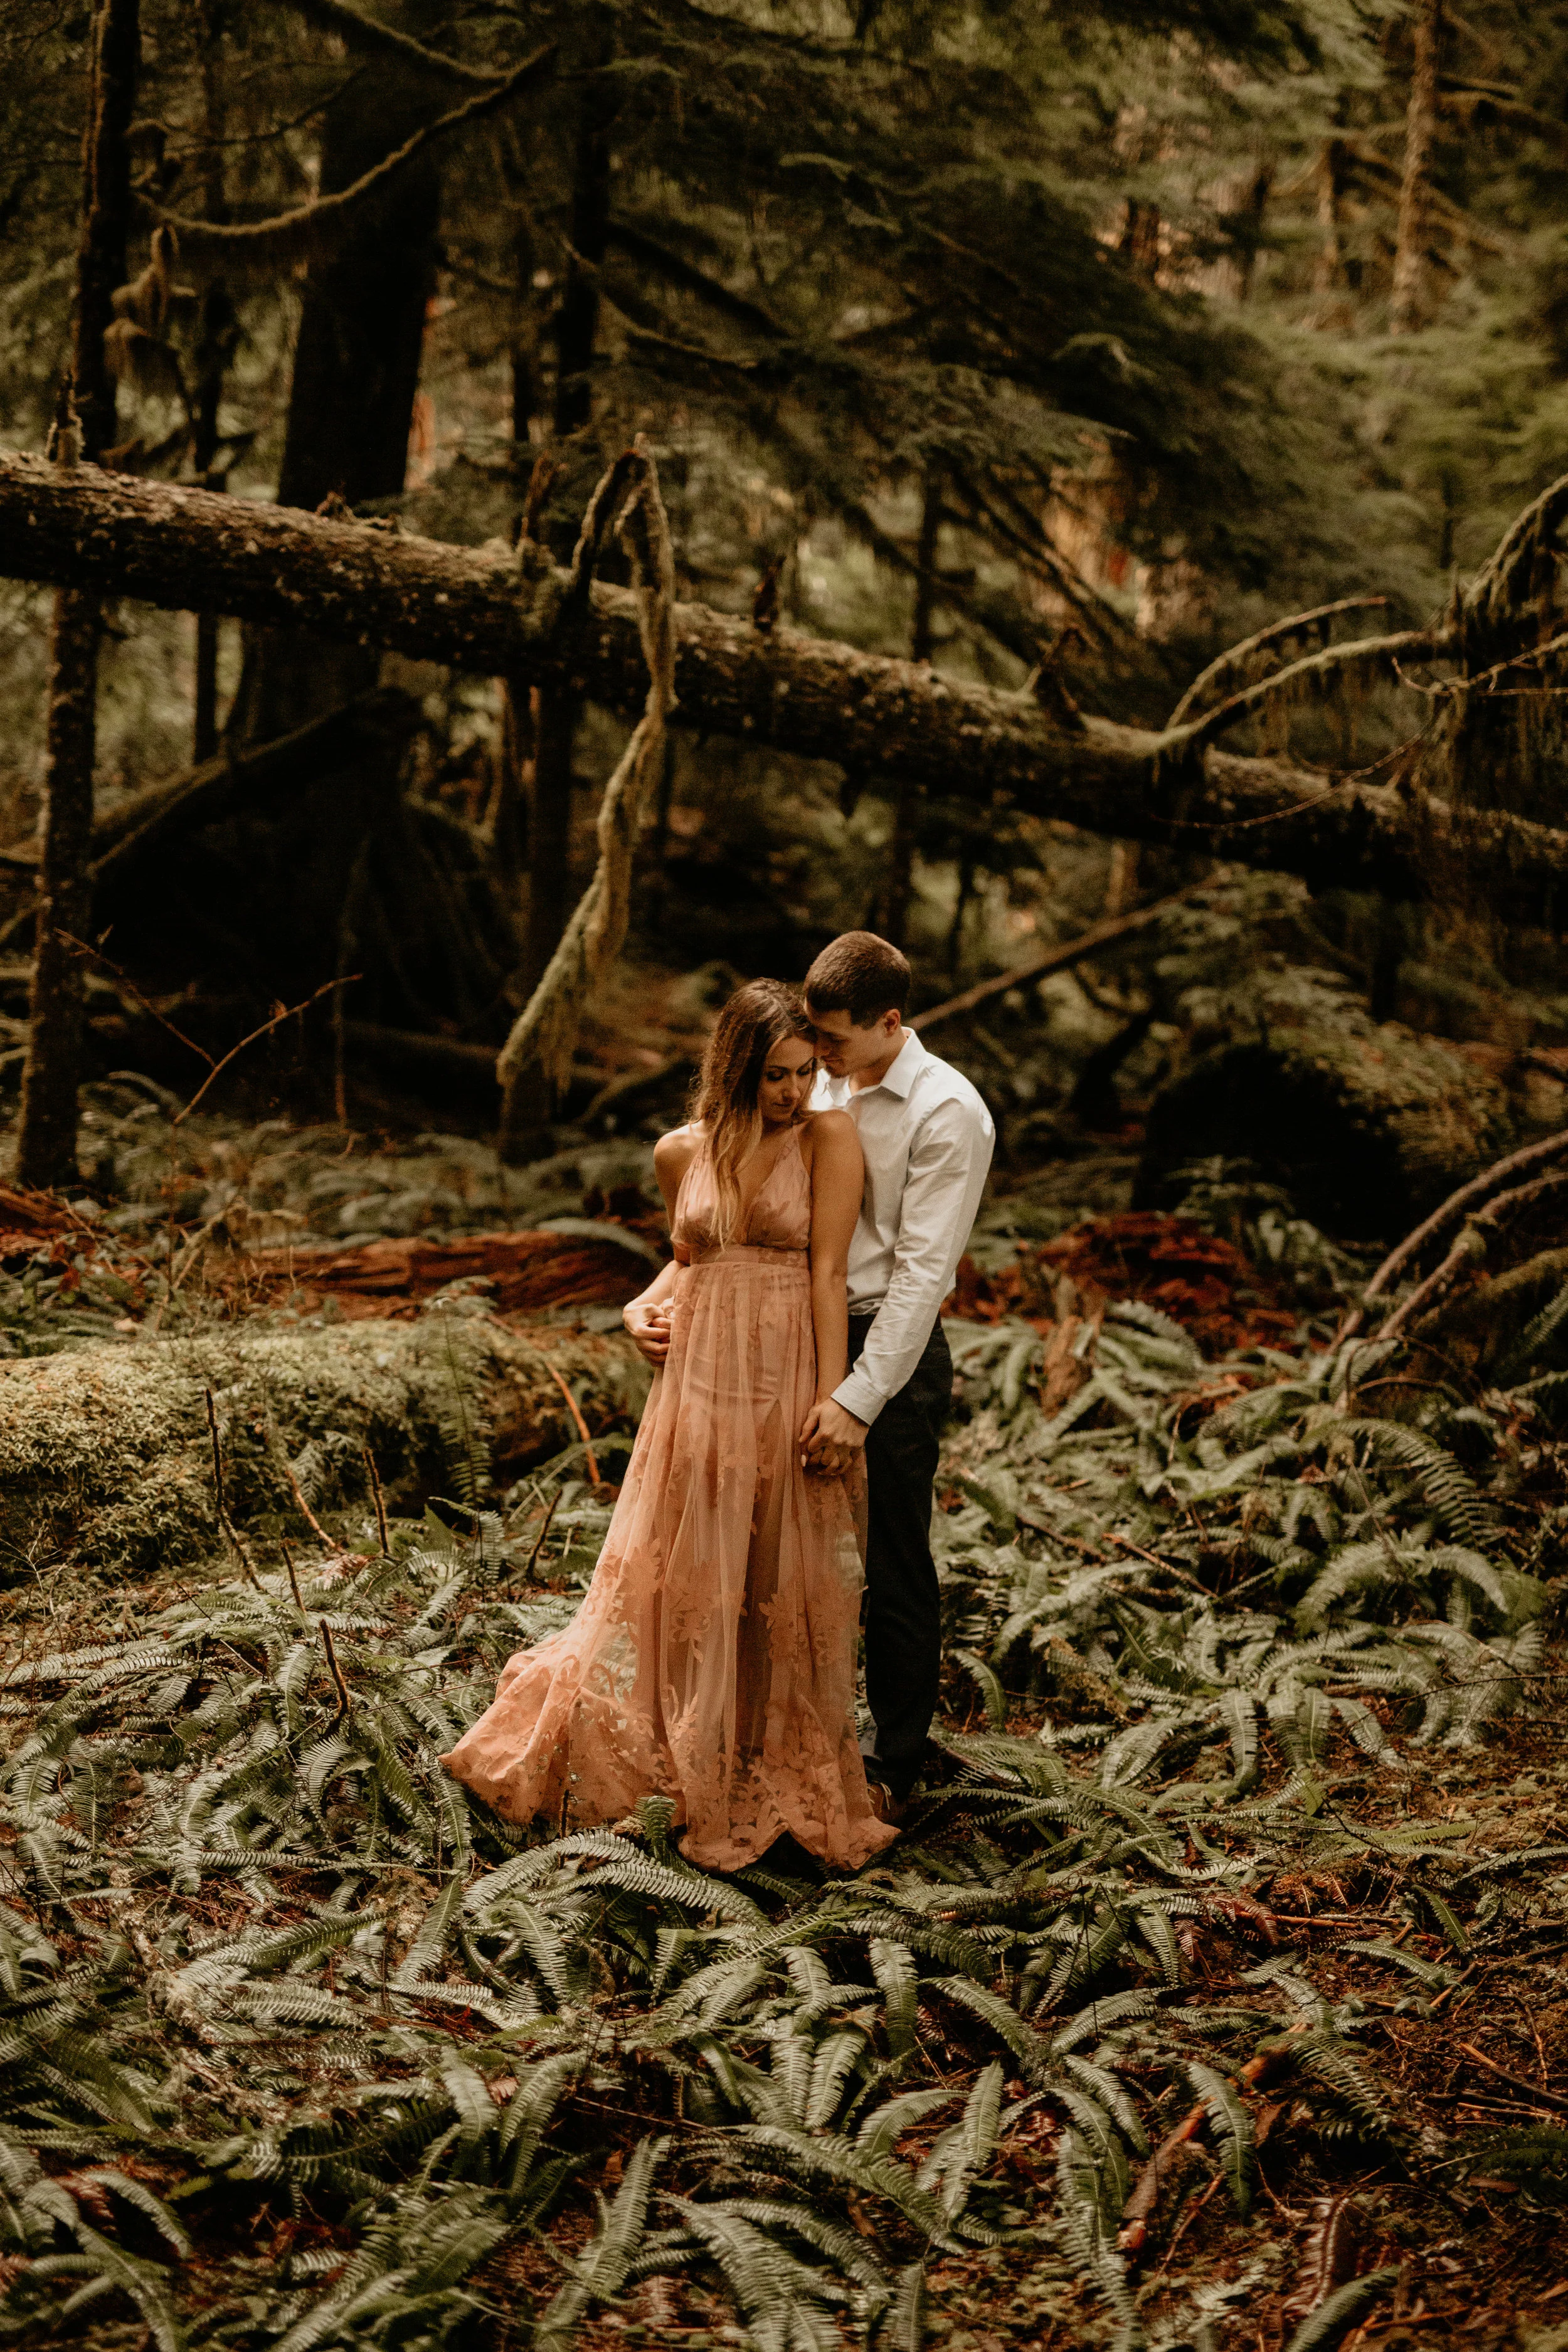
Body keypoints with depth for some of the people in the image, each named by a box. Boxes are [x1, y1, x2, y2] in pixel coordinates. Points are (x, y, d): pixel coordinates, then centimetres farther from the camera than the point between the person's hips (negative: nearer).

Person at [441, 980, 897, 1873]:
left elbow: (828, 1273, -10)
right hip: (699, 1385, 3)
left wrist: (833, 1403, -13)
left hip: (787, 1387, -3)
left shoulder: (830, 1138, -5)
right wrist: (643, 1308, 3)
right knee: (677, 1582, 8)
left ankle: (789, 1781, 23)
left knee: (790, 1596, 7)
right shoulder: (682, 1153, 5)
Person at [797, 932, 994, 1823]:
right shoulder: (828, 1089, 7)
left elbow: (922, 1272, -18)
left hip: (895, 1351, -6)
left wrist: (859, 1399, -22)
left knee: (895, 1571, 4)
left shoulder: (948, 1114, -15)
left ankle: (894, 1770, 19)